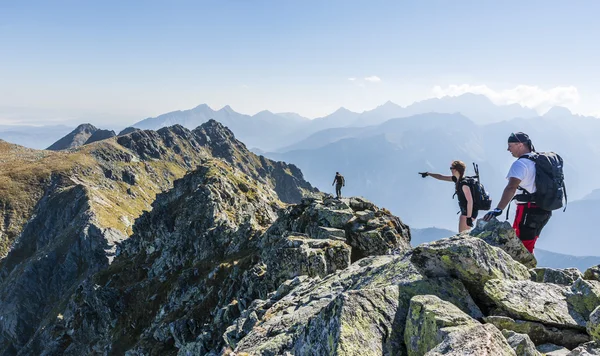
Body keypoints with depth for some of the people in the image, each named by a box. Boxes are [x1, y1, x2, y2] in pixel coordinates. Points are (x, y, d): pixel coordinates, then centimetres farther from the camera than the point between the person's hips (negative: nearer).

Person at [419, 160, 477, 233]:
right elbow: (441, 177, 20)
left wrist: (469, 217, -24)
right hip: (465, 211, 10)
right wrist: (428, 174, 24)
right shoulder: (456, 179, 6)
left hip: (470, 211, -10)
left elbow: (470, 201, -24)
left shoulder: (464, 183, -21)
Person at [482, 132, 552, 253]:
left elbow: (511, 187, -28)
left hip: (528, 210, -9)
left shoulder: (520, 163, -14)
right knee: (528, 246, 19)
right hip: (544, 210, 9)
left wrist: (498, 210, -36)